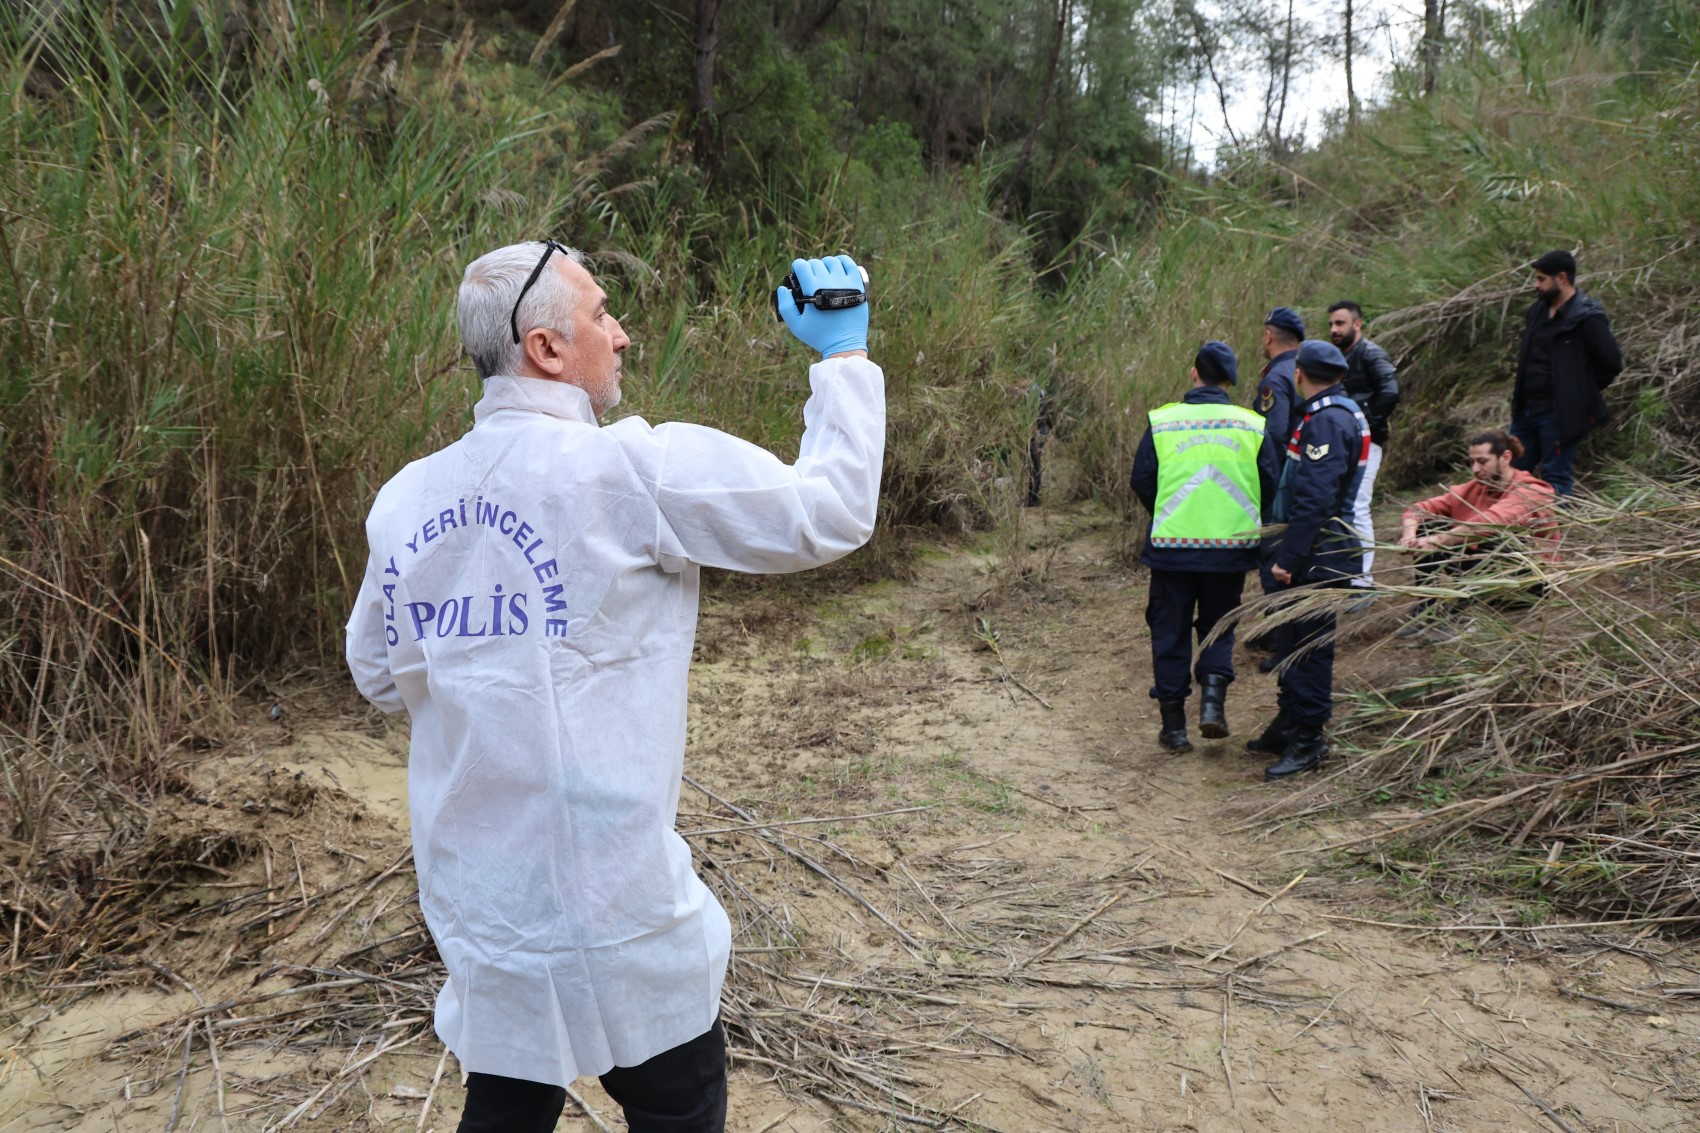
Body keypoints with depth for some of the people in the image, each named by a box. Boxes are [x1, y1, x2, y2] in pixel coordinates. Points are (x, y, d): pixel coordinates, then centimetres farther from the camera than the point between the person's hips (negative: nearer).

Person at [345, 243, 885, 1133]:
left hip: (472, 888, 6)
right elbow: (829, 514, -12)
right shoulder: (635, 469, -18)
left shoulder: (405, 499, 0)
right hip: (602, 899, -5)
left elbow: (378, 674, 12)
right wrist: (844, 354, 0)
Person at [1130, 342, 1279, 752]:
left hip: (1171, 546, -1)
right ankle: (1213, 698, -2)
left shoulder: (1162, 421, -2)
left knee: (1170, 632, 11)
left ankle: (1174, 725, 14)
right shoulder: (1252, 425, 2)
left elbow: (1141, 481, -1)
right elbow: (1270, 485, 2)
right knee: (1218, 626, 19)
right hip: (1231, 546, 1)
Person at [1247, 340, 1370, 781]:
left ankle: (1308, 740, 3)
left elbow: (1315, 499, -25)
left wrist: (1289, 557, -22)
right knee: (1297, 640, 17)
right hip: (1316, 554, 10)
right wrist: (1288, 553, 21)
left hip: (1321, 557, -10)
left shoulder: (1328, 421, -18)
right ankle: (1289, 723, 28)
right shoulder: (1329, 414, 15)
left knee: (1310, 644, -4)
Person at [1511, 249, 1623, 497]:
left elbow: (1611, 363, -15)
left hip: (1560, 413, -8)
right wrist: (1521, 393, 12)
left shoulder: (1586, 318, -15)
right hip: (1526, 408, 8)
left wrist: (1581, 391, -4)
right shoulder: (1538, 310, 10)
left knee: (1556, 478, 1)